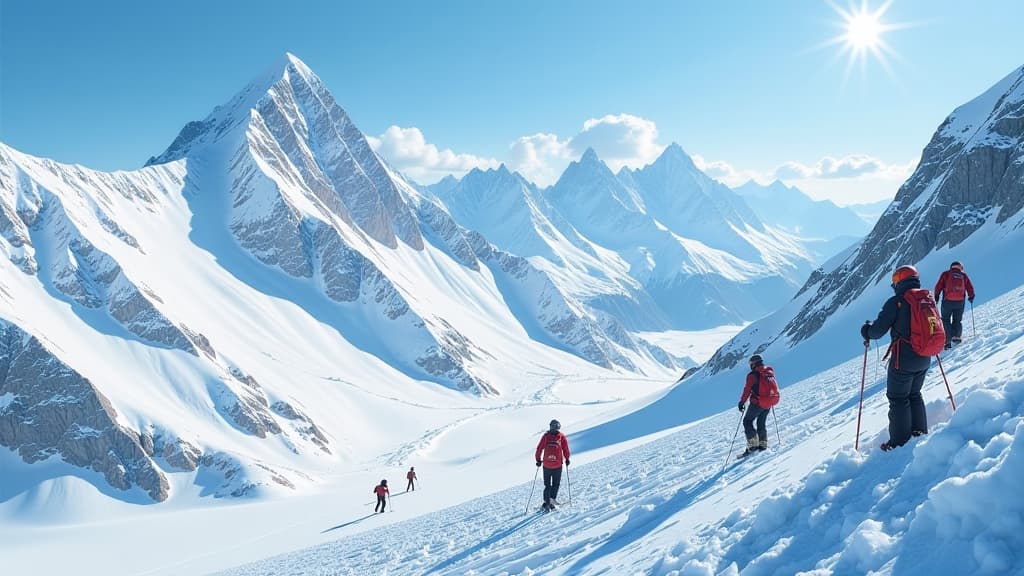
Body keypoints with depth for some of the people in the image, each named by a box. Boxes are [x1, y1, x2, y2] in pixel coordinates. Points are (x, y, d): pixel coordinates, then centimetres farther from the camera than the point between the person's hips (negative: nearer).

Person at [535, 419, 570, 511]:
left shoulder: (545, 436, 0)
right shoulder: (562, 436, -3)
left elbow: (539, 448, 0)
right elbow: (566, 449, -2)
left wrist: (538, 460, 10)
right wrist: (567, 459, 12)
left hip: (546, 464, 2)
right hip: (558, 465, -2)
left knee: (547, 485, 12)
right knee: (556, 483, 13)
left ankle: (546, 503, 8)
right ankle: (552, 498, -3)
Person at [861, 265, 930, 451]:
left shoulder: (896, 302, -15)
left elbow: (878, 330, -15)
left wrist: (866, 330, 6)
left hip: (903, 359, -6)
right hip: (924, 359, 6)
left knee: (898, 399, 4)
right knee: (914, 395, 23)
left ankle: (899, 443, 6)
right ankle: (920, 433, 27)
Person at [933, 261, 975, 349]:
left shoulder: (946, 274, 6)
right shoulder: (964, 275, 11)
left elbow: (938, 286, -1)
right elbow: (970, 288, 11)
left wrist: (936, 296, 6)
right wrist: (971, 297, 26)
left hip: (947, 301, -2)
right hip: (960, 302, 2)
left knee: (946, 320, 4)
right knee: (957, 320, 17)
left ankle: (947, 341, -6)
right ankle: (956, 336, -2)